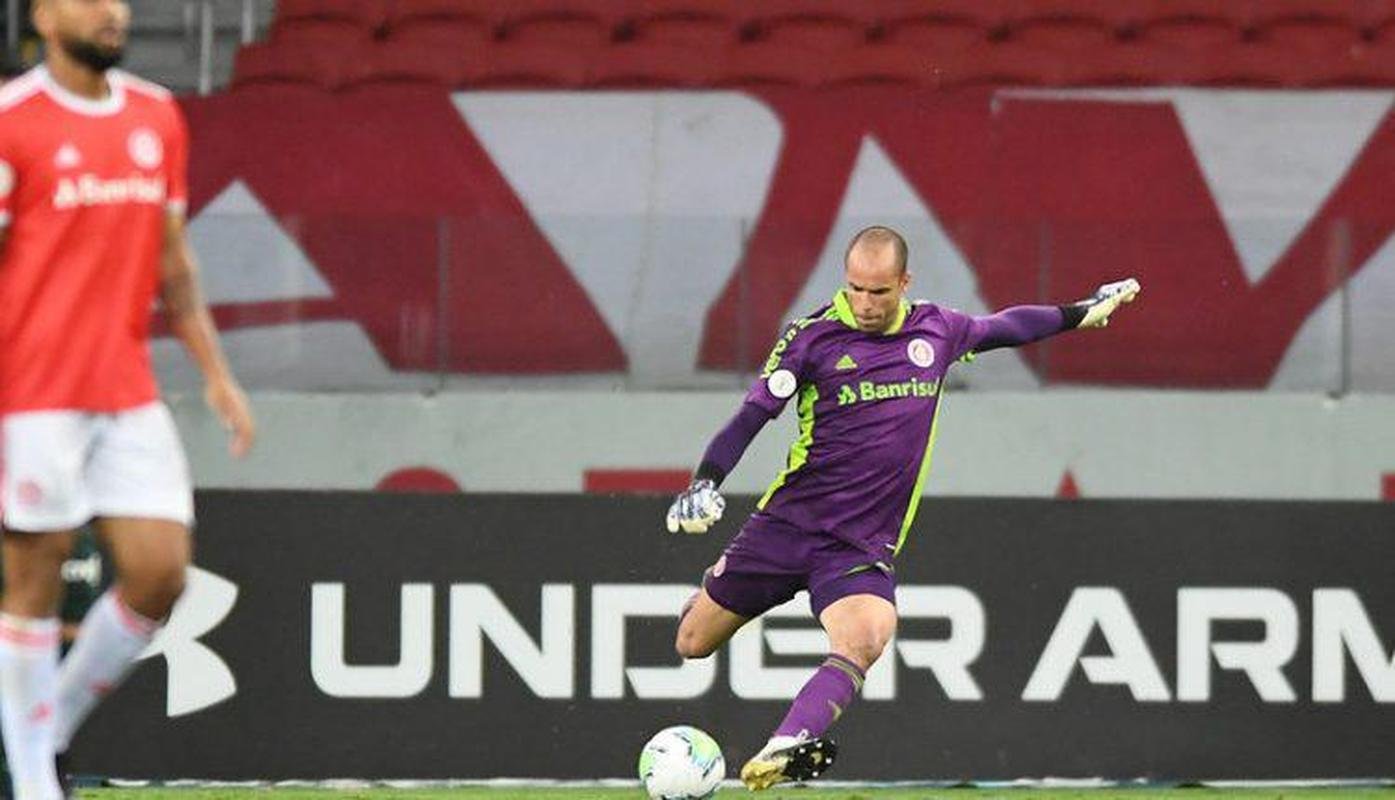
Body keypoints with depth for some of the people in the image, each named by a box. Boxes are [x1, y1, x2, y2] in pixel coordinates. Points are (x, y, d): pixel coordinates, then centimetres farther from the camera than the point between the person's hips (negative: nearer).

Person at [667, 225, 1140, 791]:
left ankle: (784, 750, -40)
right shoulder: (814, 336, -6)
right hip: (787, 523, -1)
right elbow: (754, 413, -6)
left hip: (864, 546, 1)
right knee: (692, 645, 6)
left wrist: (1081, 313, 34)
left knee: (863, 642, -30)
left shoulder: (936, 331, 5)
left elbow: (1002, 327, 26)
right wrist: (706, 483, -19)